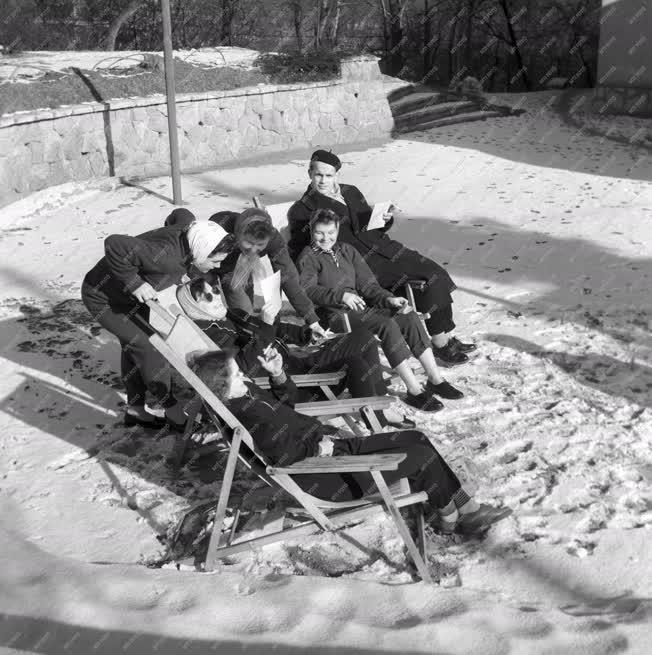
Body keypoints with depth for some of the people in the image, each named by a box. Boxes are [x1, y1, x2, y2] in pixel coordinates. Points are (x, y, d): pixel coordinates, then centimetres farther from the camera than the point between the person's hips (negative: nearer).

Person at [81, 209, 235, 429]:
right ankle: (176, 416, 5)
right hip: (103, 297, -9)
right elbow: (114, 244, -45)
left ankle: (135, 410, 33)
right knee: (149, 347, -8)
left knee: (133, 346, 17)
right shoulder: (165, 254, -41)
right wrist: (134, 283, -38)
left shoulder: (188, 233, -16)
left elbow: (181, 214, 8)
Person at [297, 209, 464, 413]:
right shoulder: (308, 258, 1)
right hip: (336, 315, -6)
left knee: (410, 317, -15)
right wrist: (341, 295, -31)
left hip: (360, 305, 6)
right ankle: (414, 391, -29)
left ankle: (435, 379, -13)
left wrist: (389, 299, -5)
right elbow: (307, 289, -18)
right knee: (386, 324, -30)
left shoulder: (347, 251, 20)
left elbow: (368, 284, 14)